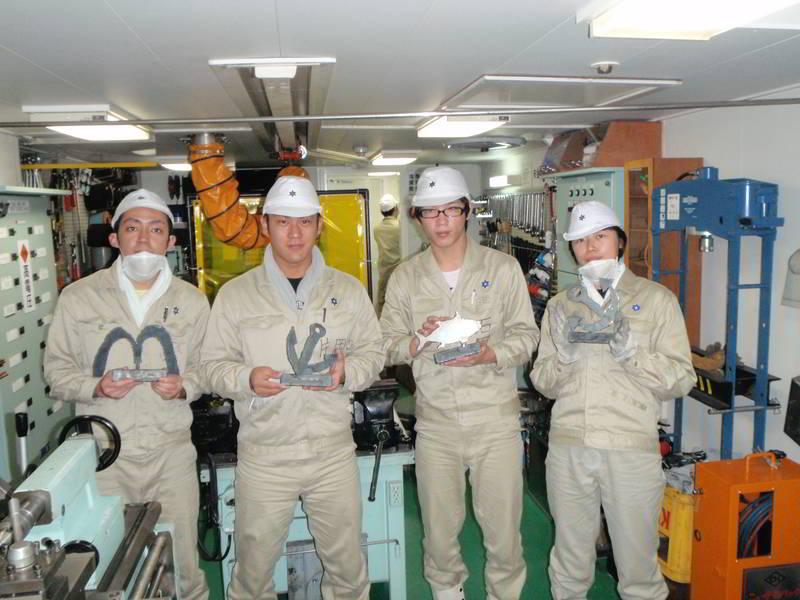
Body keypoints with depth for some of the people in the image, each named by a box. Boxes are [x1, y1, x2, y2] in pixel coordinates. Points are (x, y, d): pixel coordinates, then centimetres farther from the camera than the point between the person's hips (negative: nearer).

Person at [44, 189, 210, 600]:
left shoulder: (192, 301, 5)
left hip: (172, 452, 1)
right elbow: (57, 370, 4)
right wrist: (96, 387, -15)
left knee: (182, 562, 9)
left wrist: (184, 386, -11)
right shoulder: (78, 297, 0)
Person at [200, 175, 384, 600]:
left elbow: (372, 353, 7)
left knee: (346, 563, 15)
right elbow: (215, 365, 2)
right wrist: (247, 379, -18)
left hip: (333, 452, 1)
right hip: (262, 456, -1)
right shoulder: (235, 294, 0)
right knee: (253, 564, 14)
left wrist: (347, 372, -14)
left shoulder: (349, 290, 4)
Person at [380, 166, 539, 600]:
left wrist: (491, 355, -18)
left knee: (503, 525, 7)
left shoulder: (502, 267, 1)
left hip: (496, 419, -1)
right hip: (435, 422, 1)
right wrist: (418, 341, -14)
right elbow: (387, 345, 6)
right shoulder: (405, 277, 6)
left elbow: (526, 335, 0)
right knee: (439, 526, 13)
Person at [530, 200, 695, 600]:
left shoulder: (656, 299, 4)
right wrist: (565, 351, -9)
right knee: (570, 564, 15)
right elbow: (544, 383, 10)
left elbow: (681, 380, -2)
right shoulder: (561, 306, 12)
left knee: (637, 565, 7)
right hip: (567, 447, 3)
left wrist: (630, 350, -16)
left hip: (632, 447, -2)